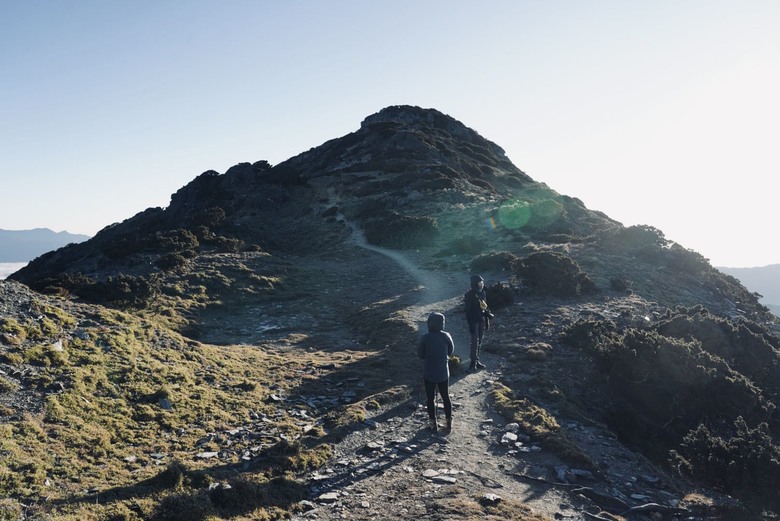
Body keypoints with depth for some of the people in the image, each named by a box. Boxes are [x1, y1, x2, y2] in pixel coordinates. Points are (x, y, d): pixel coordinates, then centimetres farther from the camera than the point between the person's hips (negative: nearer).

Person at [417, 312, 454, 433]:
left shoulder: (425, 338, -19)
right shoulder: (446, 336, -12)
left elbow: (420, 354, -7)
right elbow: (451, 351, 3)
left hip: (429, 374, -2)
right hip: (443, 373, 2)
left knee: (430, 398, 13)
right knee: (445, 397, 18)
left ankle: (433, 423, 20)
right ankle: (449, 422, 27)